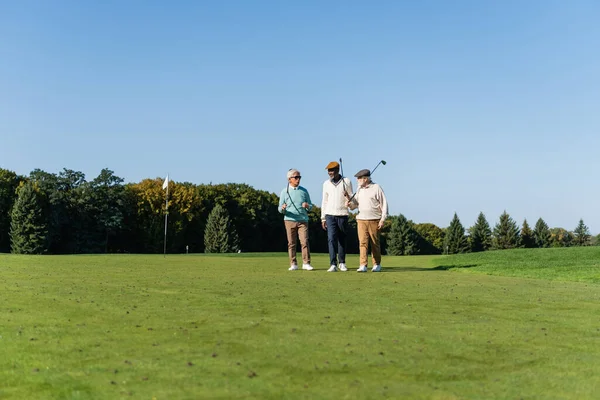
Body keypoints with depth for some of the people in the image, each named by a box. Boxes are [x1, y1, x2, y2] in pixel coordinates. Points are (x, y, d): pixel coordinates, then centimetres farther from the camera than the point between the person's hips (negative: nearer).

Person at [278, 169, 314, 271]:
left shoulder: (304, 191, 12)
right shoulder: (284, 192, 7)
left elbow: (310, 206, 15)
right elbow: (280, 209, 7)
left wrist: (307, 206, -8)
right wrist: (283, 208, -17)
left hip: (303, 220, 1)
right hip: (290, 220, -1)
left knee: (304, 241, -8)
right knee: (291, 243, 1)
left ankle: (306, 263, -4)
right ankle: (293, 264, 7)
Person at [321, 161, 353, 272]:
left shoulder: (346, 182, 2)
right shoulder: (326, 183, 8)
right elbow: (324, 201, 12)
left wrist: (348, 196, -20)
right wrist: (323, 218, 8)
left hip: (343, 215, -1)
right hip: (330, 215, 1)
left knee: (342, 239, 6)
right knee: (331, 239, -10)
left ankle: (342, 263, 18)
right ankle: (333, 264, -12)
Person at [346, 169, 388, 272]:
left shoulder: (376, 188, -3)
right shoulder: (359, 189, 13)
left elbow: (384, 204, -2)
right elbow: (355, 203, 16)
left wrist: (382, 219, -8)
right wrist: (350, 204, -7)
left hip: (374, 220, -4)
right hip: (361, 220, 4)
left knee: (375, 243, 4)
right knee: (362, 242, -6)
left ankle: (377, 264, 17)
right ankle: (363, 265, -8)